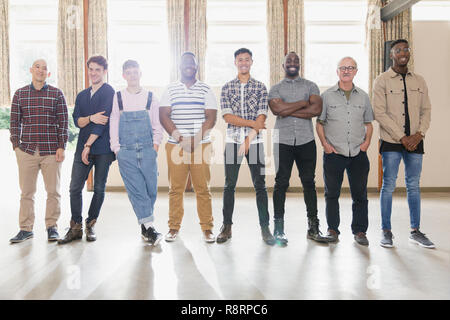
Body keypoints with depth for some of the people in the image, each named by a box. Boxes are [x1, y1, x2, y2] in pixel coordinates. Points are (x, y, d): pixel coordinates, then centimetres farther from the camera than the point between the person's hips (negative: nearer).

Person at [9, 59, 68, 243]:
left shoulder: (56, 94, 5)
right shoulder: (20, 94, 10)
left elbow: (63, 121, 2)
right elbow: (14, 121, 11)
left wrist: (61, 146, -4)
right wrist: (16, 145, 3)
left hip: (51, 151, -1)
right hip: (26, 150, 1)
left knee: (53, 191, 3)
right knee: (26, 192, 5)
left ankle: (52, 227, 16)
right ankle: (26, 228, 15)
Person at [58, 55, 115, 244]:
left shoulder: (109, 92, -2)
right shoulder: (82, 96, 18)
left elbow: (103, 120, -10)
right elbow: (76, 121, 7)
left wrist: (88, 145, -11)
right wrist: (91, 118, -15)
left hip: (103, 148, -5)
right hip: (82, 148, 5)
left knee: (99, 189, 3)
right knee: (75, 188, 0)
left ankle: (90, 225, 17)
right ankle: (76, 228, 10)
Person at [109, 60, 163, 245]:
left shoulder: (150, 98, 9)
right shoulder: (117, 98, 8)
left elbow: (157, 127, 10)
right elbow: (113, 126, 8)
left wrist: (155, 148, 0)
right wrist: (116, 149, 1)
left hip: (147, 151, 1)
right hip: (126, 152, -1)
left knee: (151, 189, 1)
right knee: (136, 190, -8)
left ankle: (144, 226, 19)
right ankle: (149, 227, -7)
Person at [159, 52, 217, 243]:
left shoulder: (205, 90, 10)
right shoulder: (170, 90, 11)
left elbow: (211, 118, 2)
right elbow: (163, 116, 2)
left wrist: (196, 139, -11)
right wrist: (180, 138, -10)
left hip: (201, 145, 0)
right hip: (175, 146, 1)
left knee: (203, 188, -1)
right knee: (175, 188, 3)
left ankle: (207, 228, 8)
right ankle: (174, 227, 14)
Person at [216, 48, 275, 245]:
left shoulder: (260, 87, 7)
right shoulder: (227, 88, 9)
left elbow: (262, 117, -3)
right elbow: (227, 116, -2)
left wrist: (248, 139, -12)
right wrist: (252, 123, -10)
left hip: (255, 141, -1)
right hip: (232, 140, 1)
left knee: (260, 185, 0)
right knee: (229, 185, 3)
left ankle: (265, 227, 7)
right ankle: (227, 227, 13)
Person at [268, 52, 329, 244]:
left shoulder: (310, 86, 12)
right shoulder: (275, 88, 11)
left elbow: (317, 109, -6)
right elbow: (276, 109, -10)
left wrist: (288, 111, -8)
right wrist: (304, 103, -5)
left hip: (306, 140, 1)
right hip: (283, 141, -1)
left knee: (309, 182, 4)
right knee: (281, 183, 0)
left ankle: (313, 228, 13)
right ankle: (279, 230, 8)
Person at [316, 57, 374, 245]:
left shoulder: (363, 96, 11)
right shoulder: (327, 95, 5)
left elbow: (369, 123, 16)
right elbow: (319, 123, 7)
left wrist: (367, 141, 1)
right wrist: (325, 143, -5)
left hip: (358, 153, 2)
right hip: (333, 153, -1)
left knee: (360, 194, 5)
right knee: (332, 194, 5)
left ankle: (360, 231, 17)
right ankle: (332, 230, 17)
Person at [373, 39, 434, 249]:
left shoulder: (419, 81, 13)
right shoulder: (382, 81, 0)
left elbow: (426, 110, 11)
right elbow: (379, 113, -8)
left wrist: (419, 134, -7)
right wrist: (402, 137, -12)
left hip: (415, 141, 4)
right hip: (391, 141, -4)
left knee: (414, 186, 8)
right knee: (388, 185, -2)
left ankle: (415, 231, 17)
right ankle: (386, 231, 8)